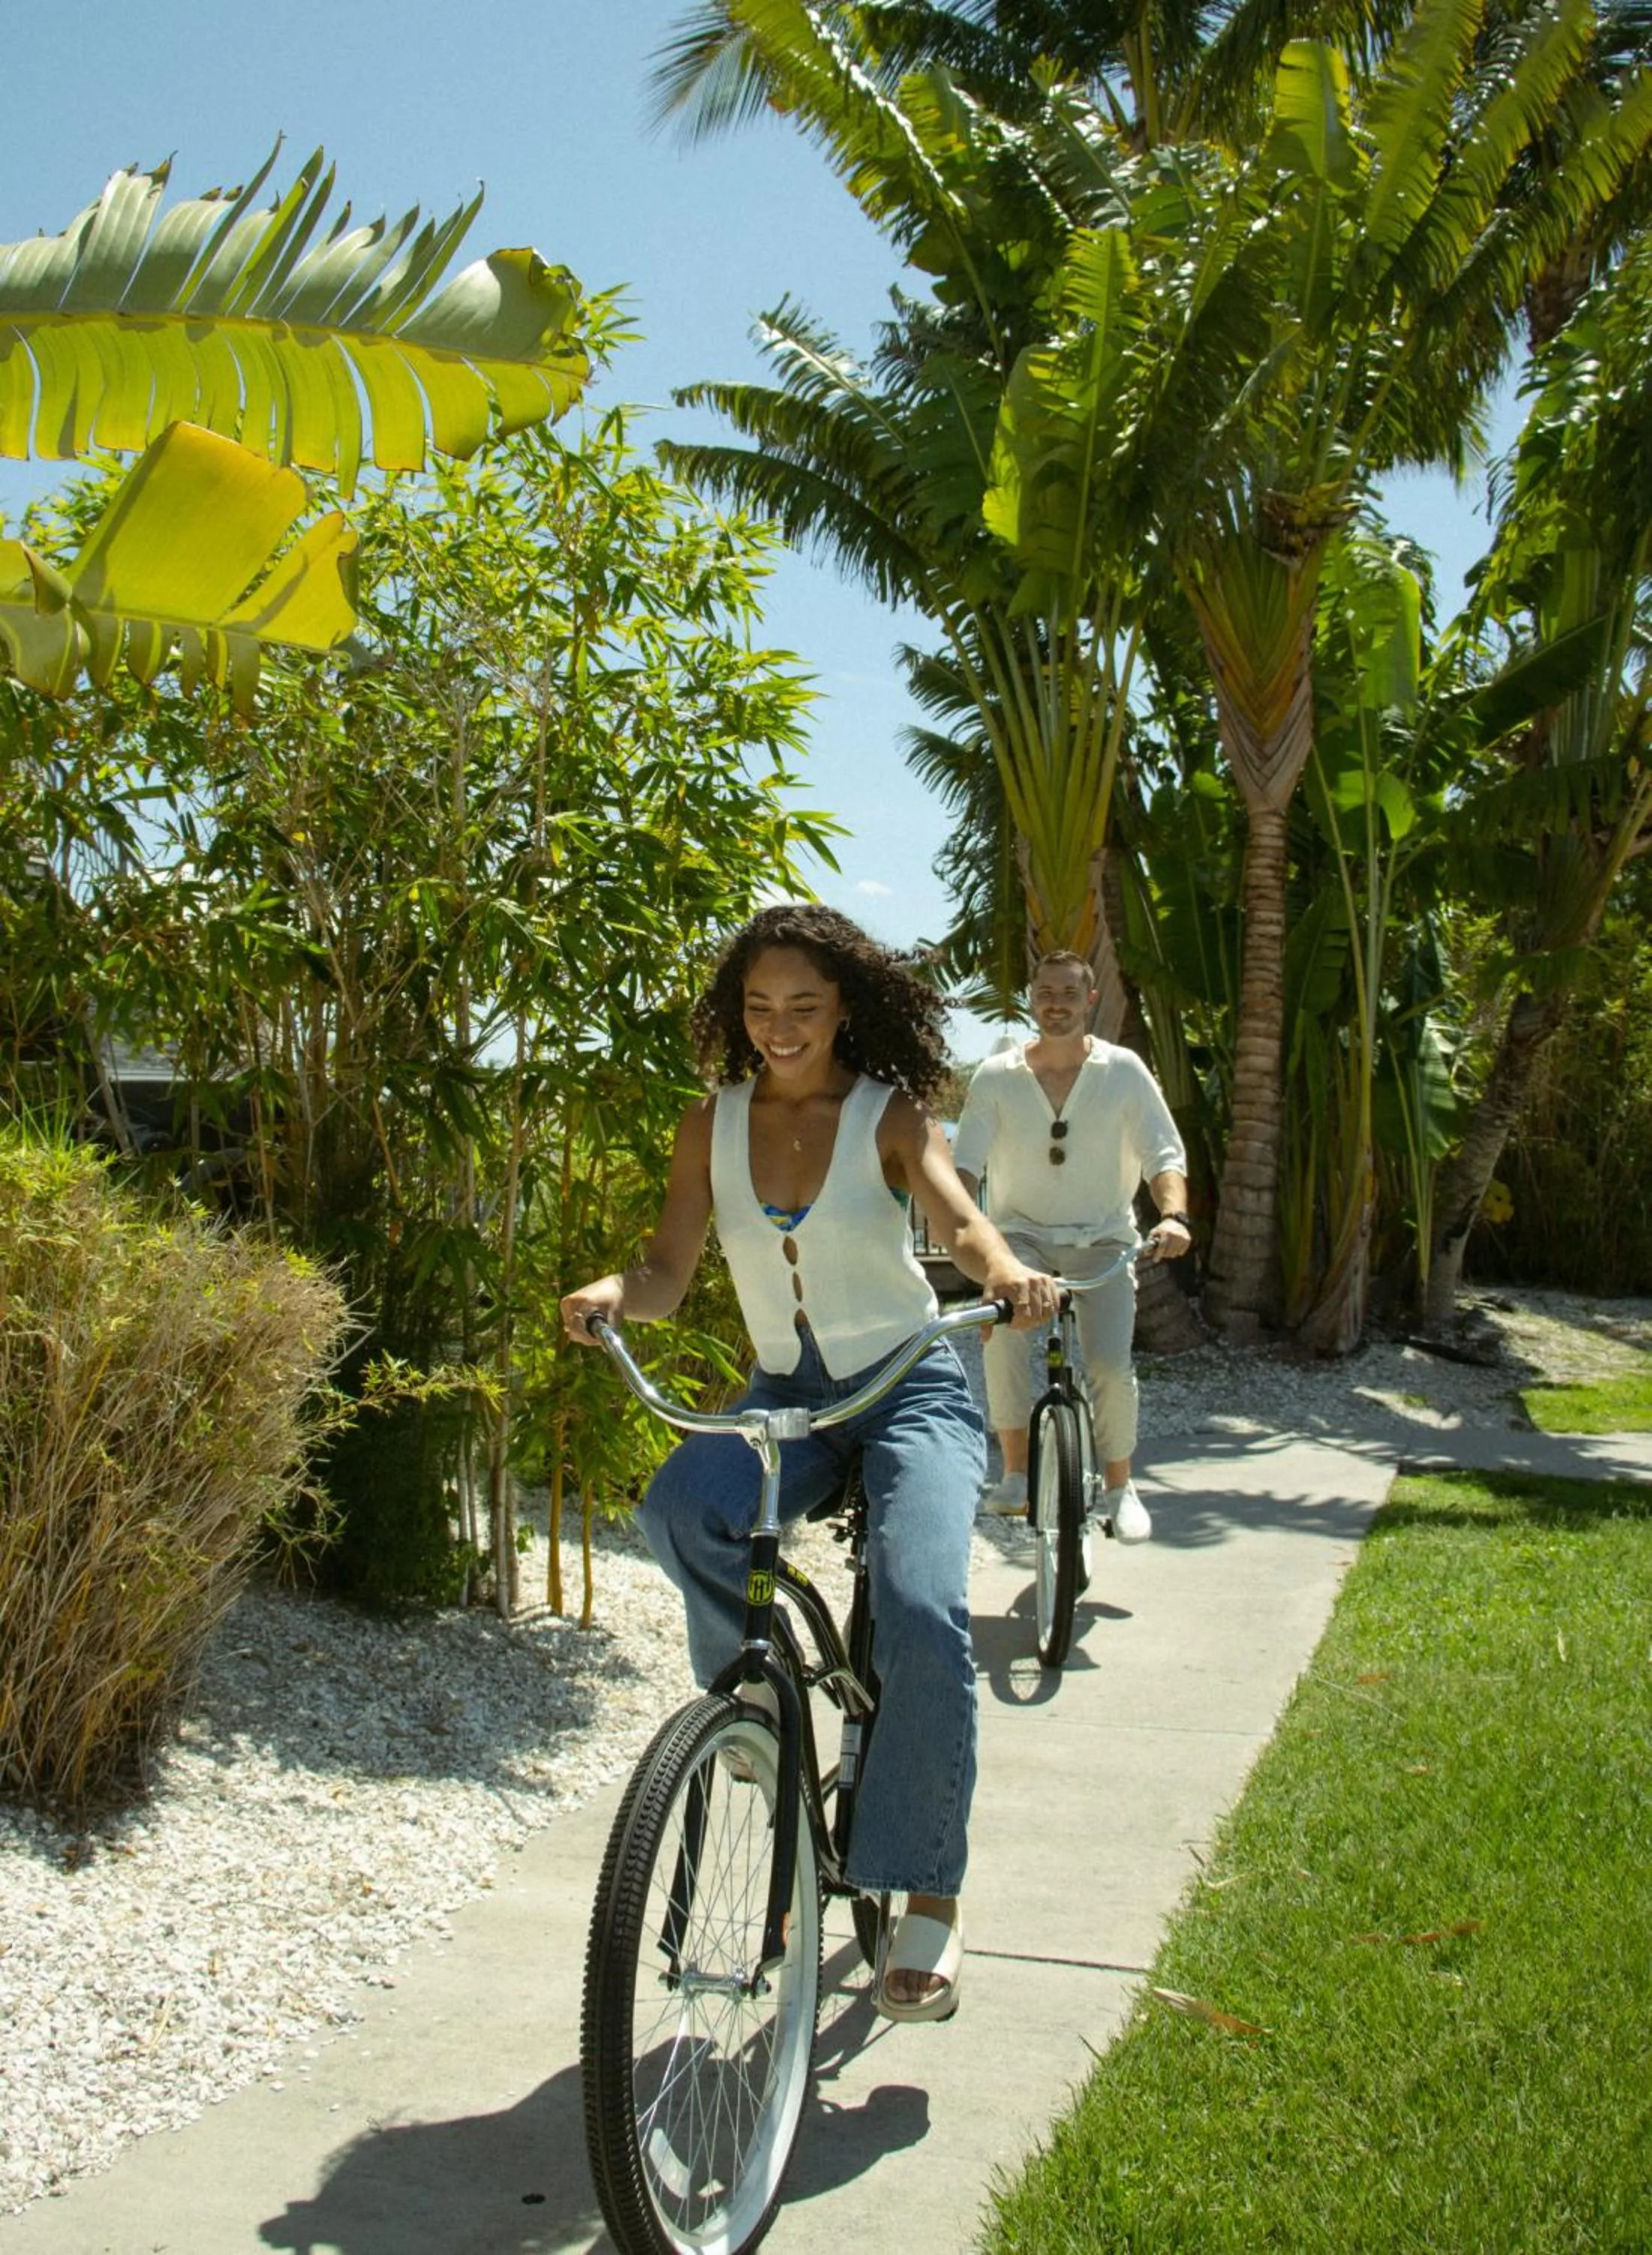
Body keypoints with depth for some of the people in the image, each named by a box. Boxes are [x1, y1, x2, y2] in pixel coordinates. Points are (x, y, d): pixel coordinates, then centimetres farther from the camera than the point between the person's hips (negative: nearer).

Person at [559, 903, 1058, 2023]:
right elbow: (670, 1272, -3)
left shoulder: (891, 1115, -6)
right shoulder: (713, 1126, 3)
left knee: (923, 1614, -25)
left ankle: (930, 1898, -11)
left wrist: (1005, 1271, -47)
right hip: (785, 1394, 3)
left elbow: (959, 1215, -23)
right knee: (680, 1504, -31)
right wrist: (611, 1292, -27)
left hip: (911, 1385, -3)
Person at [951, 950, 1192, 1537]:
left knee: (1111, 1365, -18)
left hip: (1102, 1237, 0)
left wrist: (1173, 1215, -24)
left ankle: (1119, 1489, 7)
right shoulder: (996, 1076, -3)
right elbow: (966, 1161, -7)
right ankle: (1017, 1473, -22)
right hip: (1021, 1233, 0)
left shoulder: (1124, 1071, -3)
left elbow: (1163, 1154, -4)